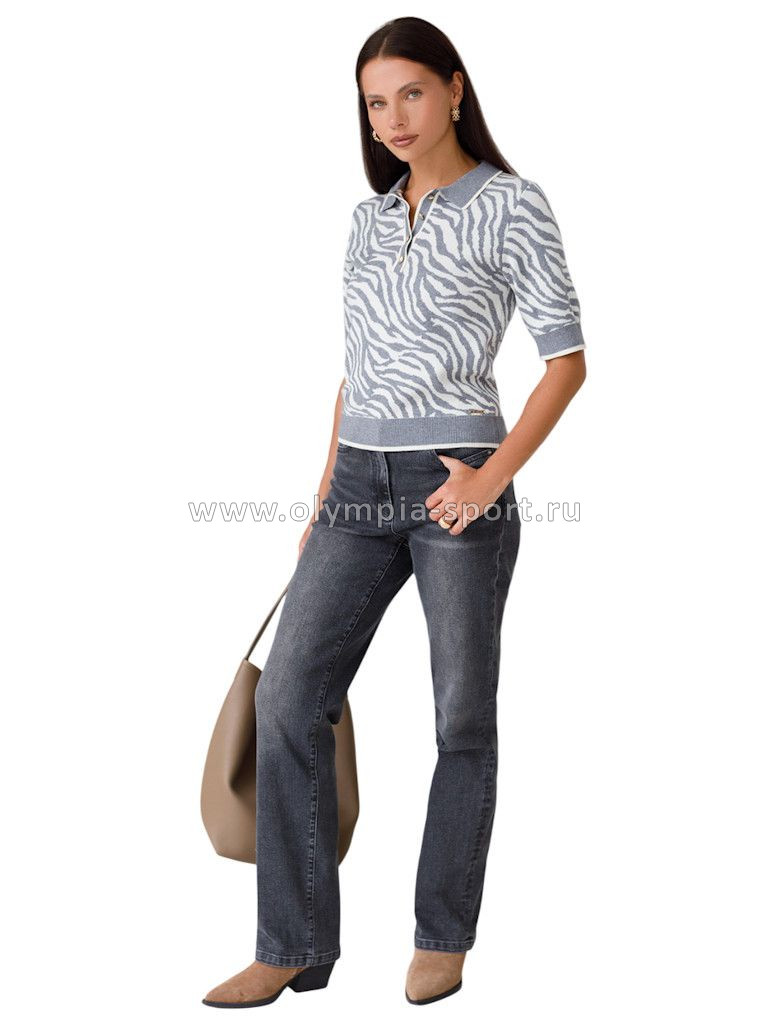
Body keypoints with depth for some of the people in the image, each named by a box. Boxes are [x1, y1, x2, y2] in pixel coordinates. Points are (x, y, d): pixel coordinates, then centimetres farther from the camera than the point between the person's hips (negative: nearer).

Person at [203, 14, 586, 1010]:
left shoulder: (511, 205, -1)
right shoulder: (369, 218, 15)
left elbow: (566, 358, -5)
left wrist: (494, 476, -15)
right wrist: (324, 500, 14)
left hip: (454, 485, -5)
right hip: (360, 483, 5)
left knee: (462, 715, 4)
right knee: (288, 696, -3)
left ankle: (443, 939, 20)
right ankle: (294, 946, 6)